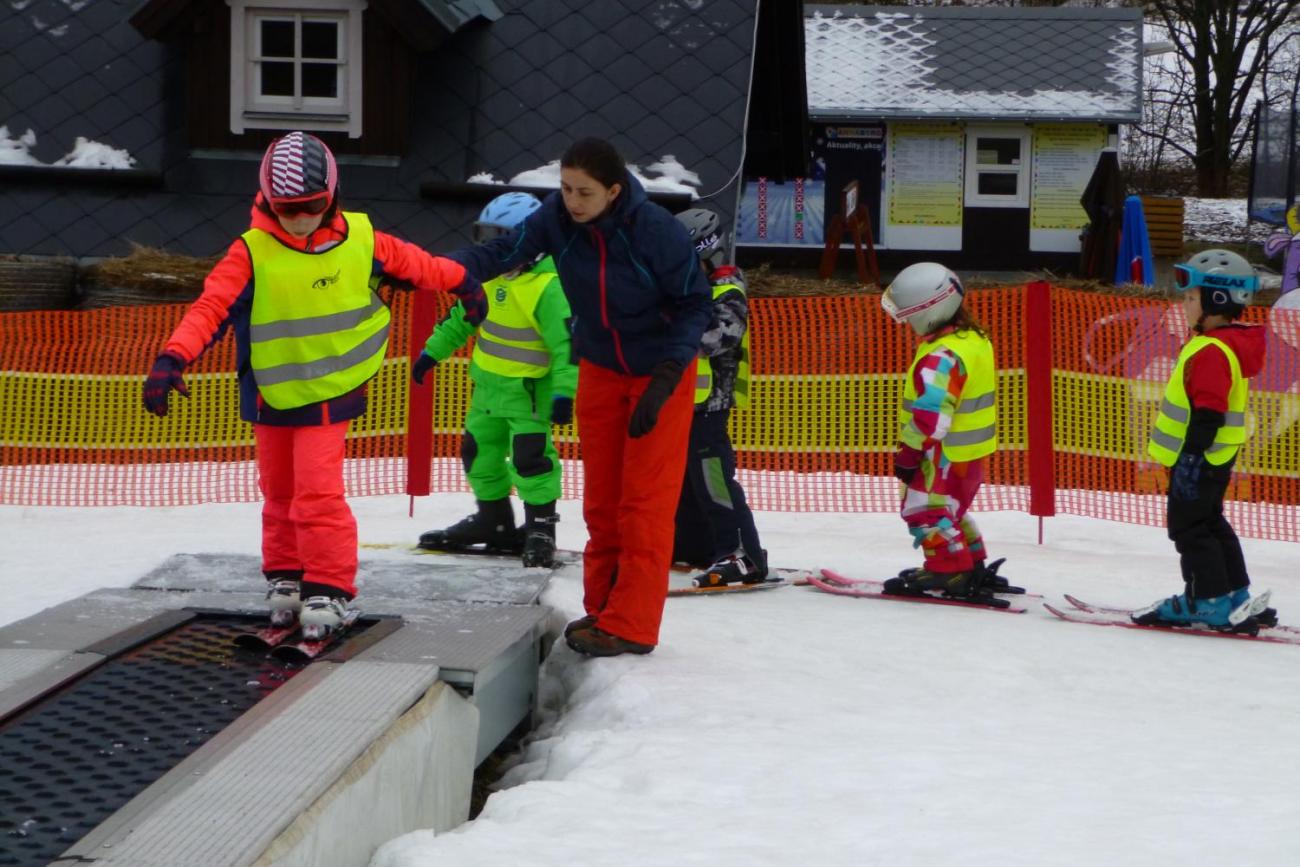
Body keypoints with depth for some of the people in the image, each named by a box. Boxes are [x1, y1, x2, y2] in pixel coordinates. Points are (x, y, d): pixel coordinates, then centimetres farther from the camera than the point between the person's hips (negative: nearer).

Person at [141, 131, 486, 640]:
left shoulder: (359, 239, -7)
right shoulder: (252, 253, -16)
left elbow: (409, 262, 11)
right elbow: (212, 306, -24)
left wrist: (461, 284, 24)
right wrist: (173, 359, -37)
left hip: (330, 393, -1)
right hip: (270, 397, 1)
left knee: (318, 493, -13)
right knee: (279, 493, 15)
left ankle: (328, 587, -3)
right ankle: (285, 575, 32)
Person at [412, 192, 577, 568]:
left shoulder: (548, 286, -21)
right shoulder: (489, 275, 4)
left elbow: (568, 342, -22)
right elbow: (462, 314, 19)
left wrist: (564, 392, -27)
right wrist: (433, 351, 21)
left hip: (530, 388, -9)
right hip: (488, 382, 9)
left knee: (530, 454, -14)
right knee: (480, 449, 15)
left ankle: (540, 524, -2)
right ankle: (493, 519, 28)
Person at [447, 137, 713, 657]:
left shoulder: (656, 230, -26)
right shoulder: (557, 218, -15)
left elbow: (695, 304, -19)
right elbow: (504, 252, -17)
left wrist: (665, 379, -27)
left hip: (660, 371, -5)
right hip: (600, 370, 5)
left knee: (644, 499, -5)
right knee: (601, 498, 10)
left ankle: (631, 624, -1)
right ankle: (604, 608, 22)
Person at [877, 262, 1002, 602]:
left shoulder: (942, 357, -27)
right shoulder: (973, 337, 5)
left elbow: (929, 415, -28)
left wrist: (908, 455, -18)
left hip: (947, 454, -10)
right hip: (971, 450, 10)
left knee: (923, 507, 1)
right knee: (950, 507, 24)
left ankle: (948, 571, 3)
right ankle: (974, 568, 31)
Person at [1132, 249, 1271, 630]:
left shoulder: (1212, 351, -22)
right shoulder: (1225, 345, 12)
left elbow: (1208, 413, -26)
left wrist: (1191, 456, -24)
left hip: (1201, 457, -11)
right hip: (1215, 456, 11)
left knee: (1189, 527, -2)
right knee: (1210, 523, 18)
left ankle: (1212, 600, 1)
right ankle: (1234, 598, 23)